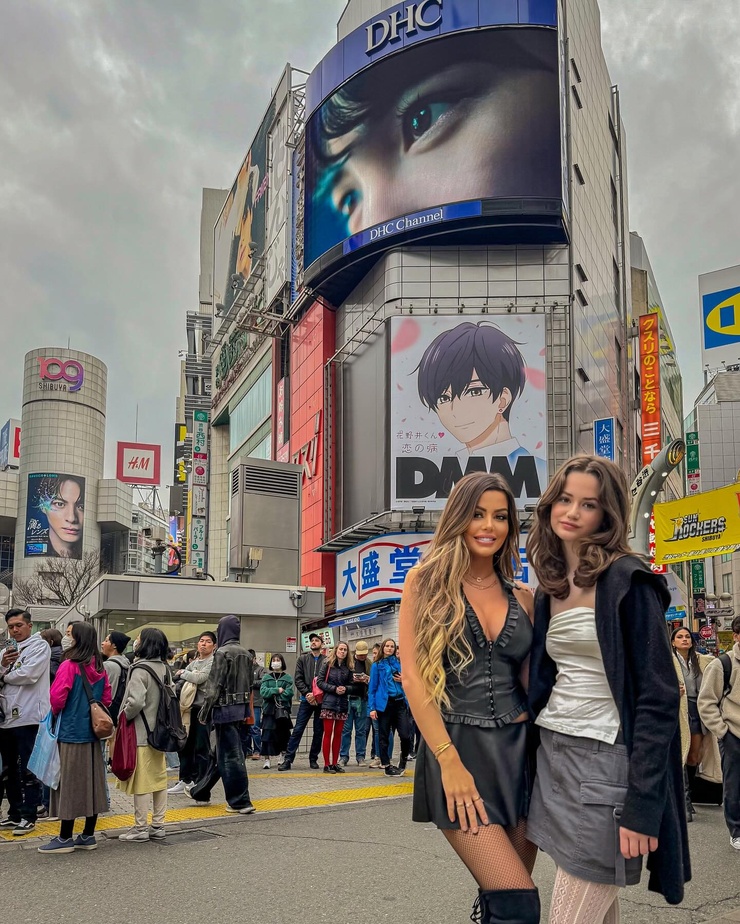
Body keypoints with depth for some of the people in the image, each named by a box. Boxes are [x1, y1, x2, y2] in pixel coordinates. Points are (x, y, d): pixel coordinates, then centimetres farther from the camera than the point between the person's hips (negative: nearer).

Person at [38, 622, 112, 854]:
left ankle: (65, 838, 8)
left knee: (69, 783, 1)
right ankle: (88, 835, 17)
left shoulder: (69, 666, -14)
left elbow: (57, 697, -14)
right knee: (92, 782, 10)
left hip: (70, 731, -6)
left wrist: (57, 712, 5)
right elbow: (107, 699, 9)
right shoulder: (100, 669, 5)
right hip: (93, 732, 6)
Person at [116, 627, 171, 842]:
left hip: (140, 732, -8)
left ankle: (140, 828, 6)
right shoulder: (163, 667, 8)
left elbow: (136, 701, -24)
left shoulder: (140, 669, -16)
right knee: (159, 778, 12)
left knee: (141, 781, -1)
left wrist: (124, 717, -8)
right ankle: (158, 825, 19)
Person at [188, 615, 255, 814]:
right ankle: (200, 792, 31)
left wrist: (204, 711, -8)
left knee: (230, 755, -2)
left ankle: (240, 802, 2)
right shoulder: (246, 654, 9)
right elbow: (250, 682, 13)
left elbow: (214, 685, -15)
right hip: (240, 708, 8)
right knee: (221, 752, 17)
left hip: (225, 708, -8)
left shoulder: (223, 653, -14)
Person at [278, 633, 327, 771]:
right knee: (297, 730, -2)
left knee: (319, 731, 6)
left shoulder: (327, 661, 3)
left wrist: (316, 695, -14)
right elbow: (298, 679, 2)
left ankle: (313, 759, 16)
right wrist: (307, 694, -11)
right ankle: (288, 759, -1)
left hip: (321, 701, 0)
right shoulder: (303, 659, 8)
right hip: (306, 700, 0)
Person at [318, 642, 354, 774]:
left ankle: (335, 763, 14)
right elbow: (319, 681, -5)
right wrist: (334, 689, -14)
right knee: (328, 733, -2)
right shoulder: (328, 665, 0)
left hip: (343, 703, 4)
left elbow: (352, 685, 12)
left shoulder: (348, 668, 8)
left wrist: (346, 689, -10)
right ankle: (327, 764, 1)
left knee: (338, 734, 7)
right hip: (329, 702, -4)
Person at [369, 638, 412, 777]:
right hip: (384, 704, -2)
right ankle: (386, 766, 15)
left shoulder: (400, 663, 12)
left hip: (400, 702, 2)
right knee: (383, 737, 4)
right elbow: (372, 688, 0)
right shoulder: (377, 666, 3)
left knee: (405, 735, -6)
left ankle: (403, 760, 19)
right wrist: (372, 708, -7)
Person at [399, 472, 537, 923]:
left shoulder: (522, 599, 10)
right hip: (457, 749, -4)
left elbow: (529, 681, 14)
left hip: (518, 750, 4)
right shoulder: (426, 581, -1)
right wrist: (450, 762, -14)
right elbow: (414, 678, -7)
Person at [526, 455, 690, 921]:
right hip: (553, 757, 7)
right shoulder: (551, 588, 11)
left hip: (605, 761, -7)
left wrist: (641, 805, -18)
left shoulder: (627, 581, -11)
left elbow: (658, 697, -14)